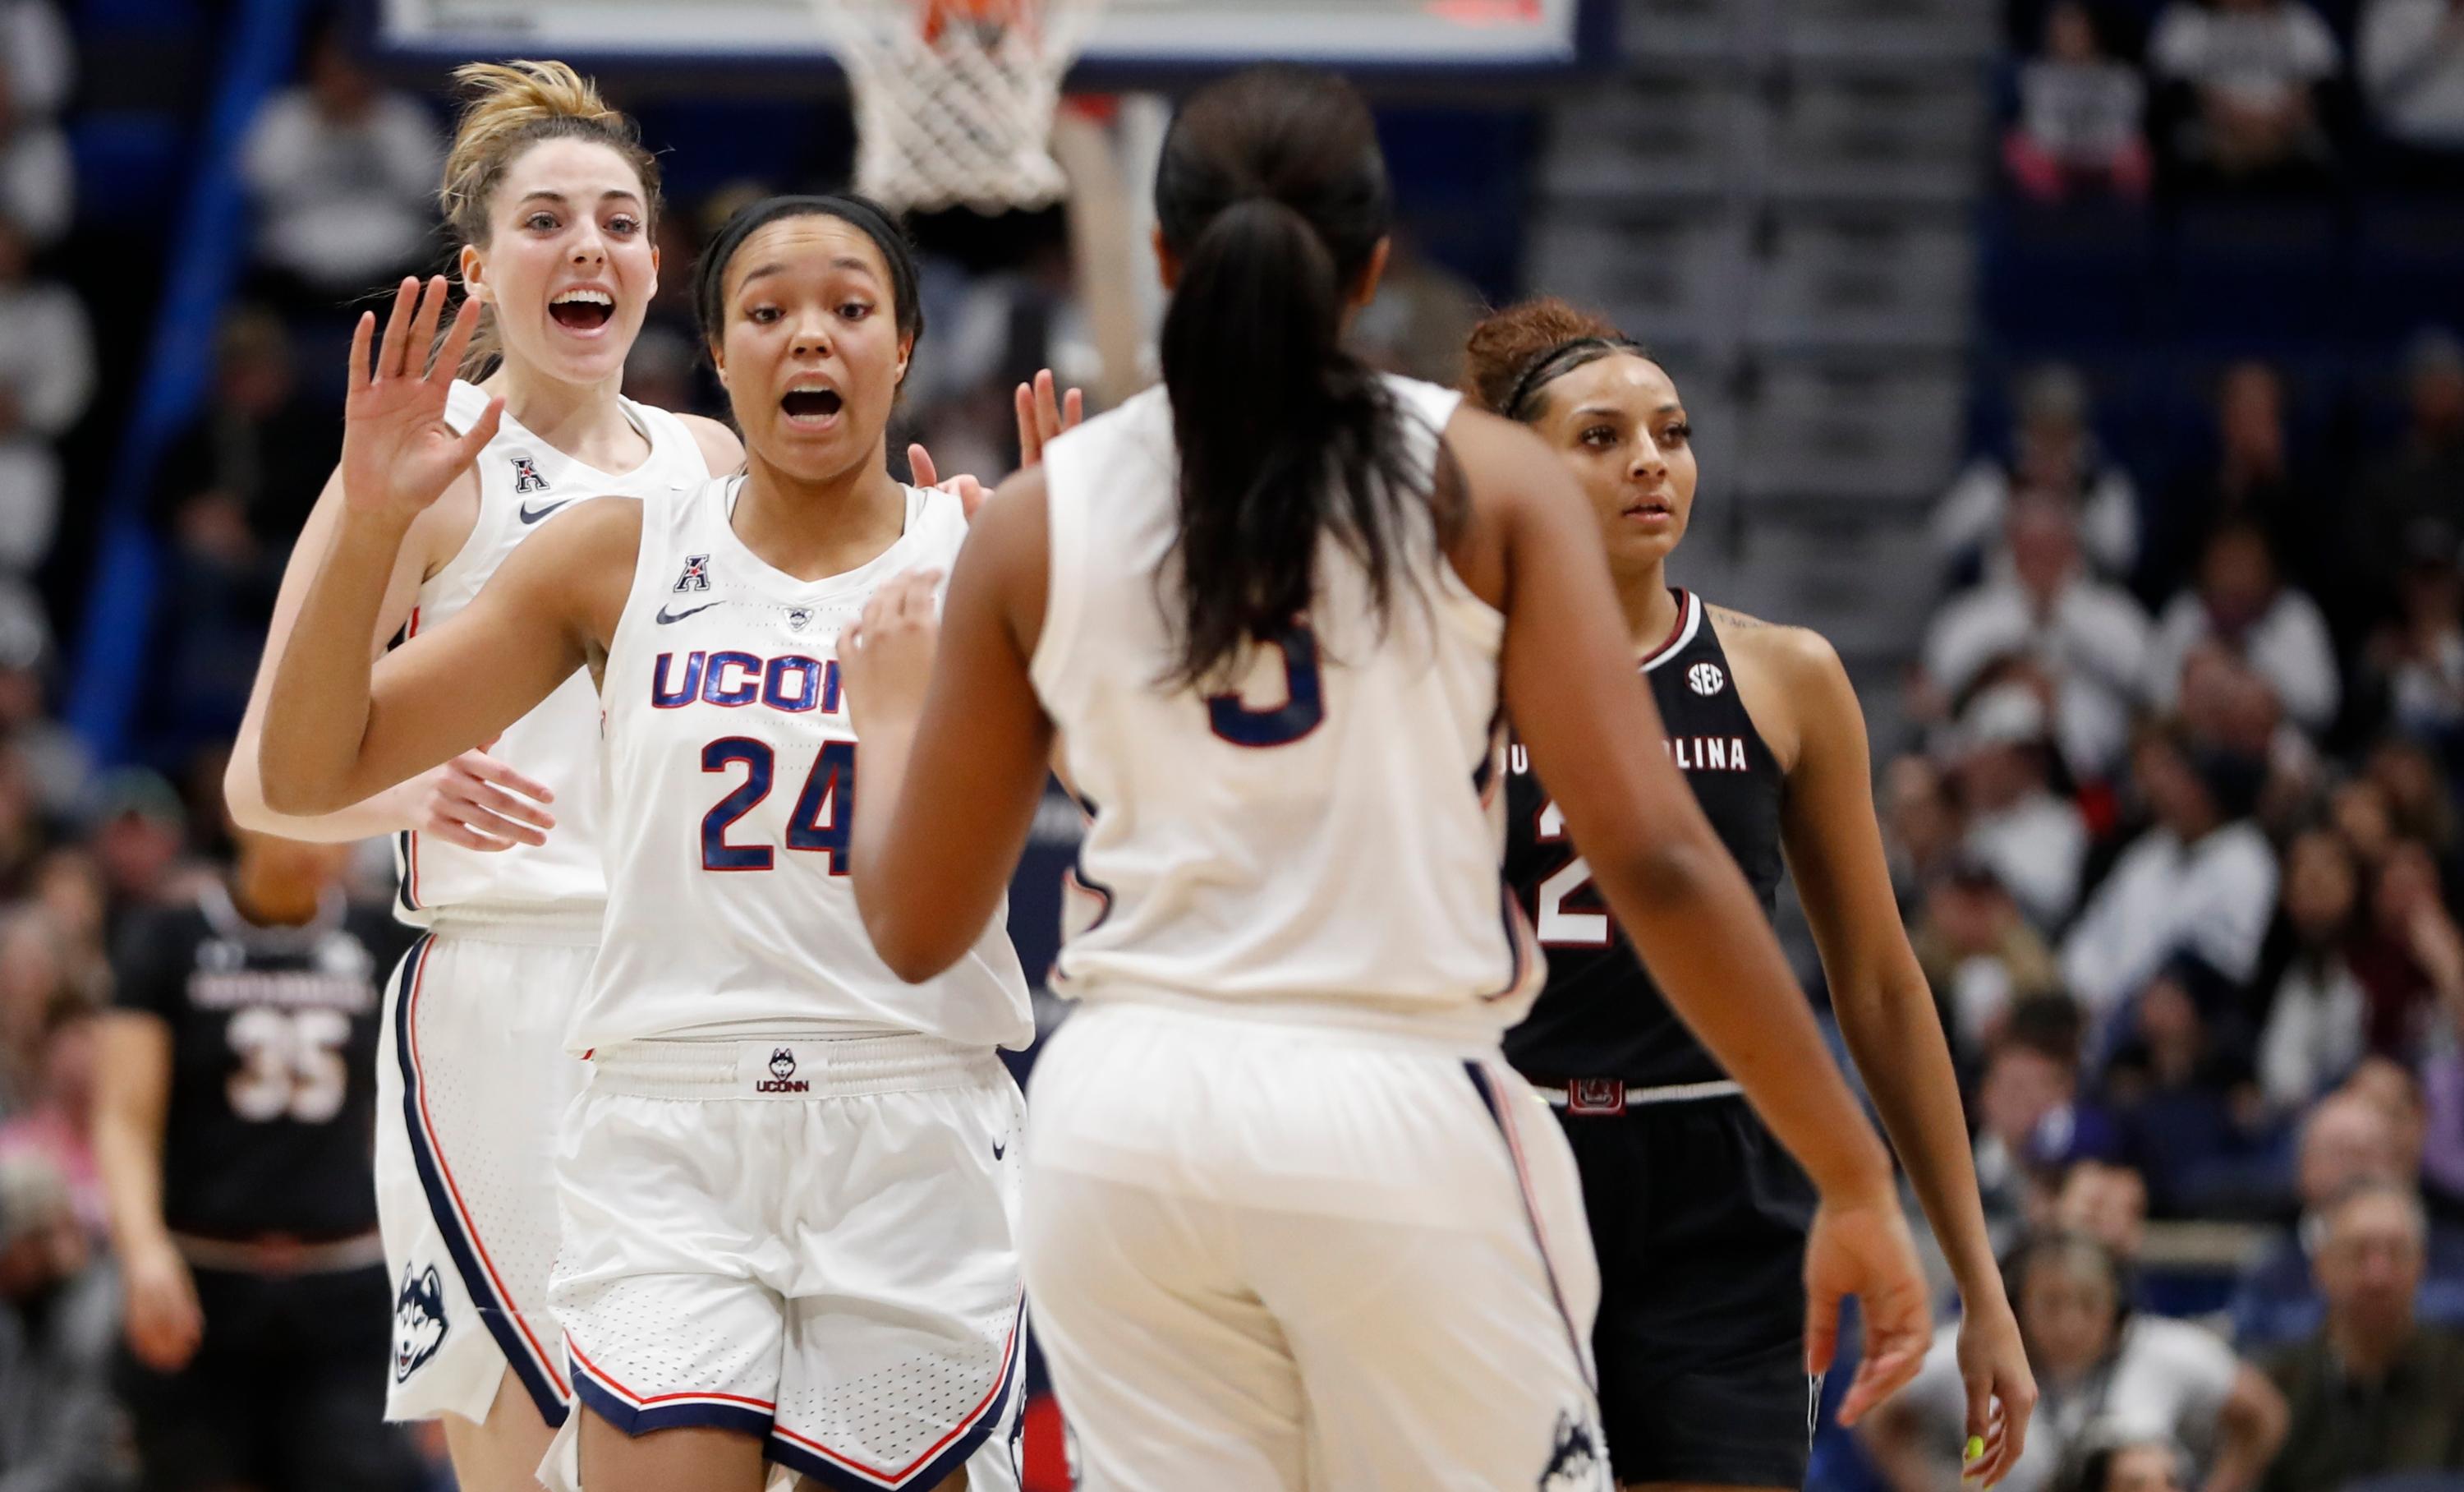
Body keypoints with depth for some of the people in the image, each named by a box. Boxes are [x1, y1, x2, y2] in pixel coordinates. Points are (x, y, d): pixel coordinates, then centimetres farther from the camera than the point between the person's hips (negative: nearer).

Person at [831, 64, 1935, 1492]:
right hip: (1401, 1119, -3)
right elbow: (1654, 859, -9)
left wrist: (890, 713, 32)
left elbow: (916, 925, 11)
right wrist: (1856, 1180, -5)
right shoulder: (1489, 483, -1)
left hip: (1129, 1121, 3)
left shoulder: (1037, 526, 6)